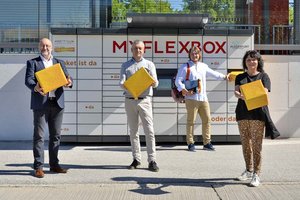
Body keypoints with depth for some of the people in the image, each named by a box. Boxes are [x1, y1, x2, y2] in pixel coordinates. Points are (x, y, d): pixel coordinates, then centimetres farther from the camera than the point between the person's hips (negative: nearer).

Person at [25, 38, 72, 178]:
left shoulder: (59, 63, 18)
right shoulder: (32, 63, 7)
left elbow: (67, 77, 8)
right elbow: (28, 80, -6)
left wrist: (69, 82, -18)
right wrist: (35, 87, -29)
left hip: (57, 103, 4)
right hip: (40, 103, -3)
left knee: (56, 135, 8)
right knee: (39, 135, -4)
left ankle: (54, 164, 17)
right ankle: (38, 167, -1)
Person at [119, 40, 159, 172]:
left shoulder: (149, 64, 10)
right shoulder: (125, 66, 13)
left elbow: (155, 83, 0)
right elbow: (121, 83, 1)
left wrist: (153, 82, -24)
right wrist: (126, 86, -23)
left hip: (144, 100, -2)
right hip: (130, 101, 2)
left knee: (149, 130, -8)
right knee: (133, 131, 6)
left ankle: (152, 161, -7)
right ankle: (136, 159, 14)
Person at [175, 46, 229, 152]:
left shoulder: (203, 66, 18)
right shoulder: (185, 67, 2)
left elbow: (213, 74, 32)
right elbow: (178, 81, -4)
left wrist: (224, 77, 30)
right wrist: (185, 91, -17)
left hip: (203, 97, 5)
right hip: (191, 98, -5)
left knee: (207, 120, 6)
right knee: (191, 121, -5)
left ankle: (207, 142, 15)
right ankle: (190, 143, 3)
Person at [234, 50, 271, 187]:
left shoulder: (263, 76, 6)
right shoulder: (240, 77, 15)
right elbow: (236, 91, 2)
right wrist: (241, 96, -23)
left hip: (257, 114, -4)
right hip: (242, 114, 4)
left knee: (256, 144, -7)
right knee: (245, 143, 9)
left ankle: (256, 174, -3)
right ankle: (248, 171, 23)